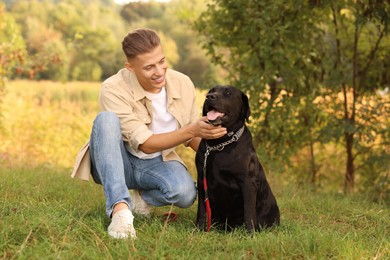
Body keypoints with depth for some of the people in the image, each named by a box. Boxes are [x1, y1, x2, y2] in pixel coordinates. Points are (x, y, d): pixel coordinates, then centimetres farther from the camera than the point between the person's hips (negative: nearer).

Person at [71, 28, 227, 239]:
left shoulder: (183, 84, -10)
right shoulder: (113, 90, -23)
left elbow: (191, 137, 3)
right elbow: (145, 143, -26)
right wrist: (192, 130, -39)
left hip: (158, 164, 2)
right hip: (118, 163, -2)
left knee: (185, 192, -32)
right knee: (106, 119, -33)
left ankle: (139, 199, 2)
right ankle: (120, 208, -38)